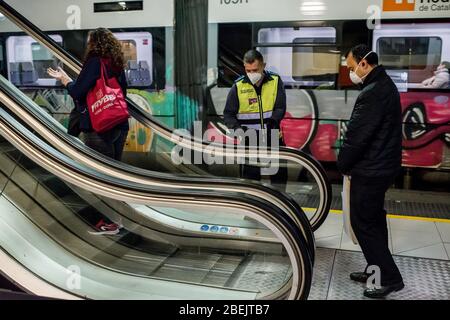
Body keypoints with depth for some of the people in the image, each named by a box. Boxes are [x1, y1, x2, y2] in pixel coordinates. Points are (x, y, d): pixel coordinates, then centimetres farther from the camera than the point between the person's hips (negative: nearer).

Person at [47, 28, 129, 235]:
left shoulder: (94, 62, -10)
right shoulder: (118, 65, 10)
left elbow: (78, 92, -13)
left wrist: (64, 78, 4)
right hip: (119, 126, 7)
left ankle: (107, 222, 8)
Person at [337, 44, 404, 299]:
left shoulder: (372, 93, -23)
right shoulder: (385, 85, 11)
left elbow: (357, 135, -22)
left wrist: (343, 164, -5)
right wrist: (350, 163, 12)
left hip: (370, 170, -10)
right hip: (382, 166, 10)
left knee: (363, 222, 0)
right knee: (374, 220, 18)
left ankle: (390, 277, 9)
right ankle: (378, 270, 30)